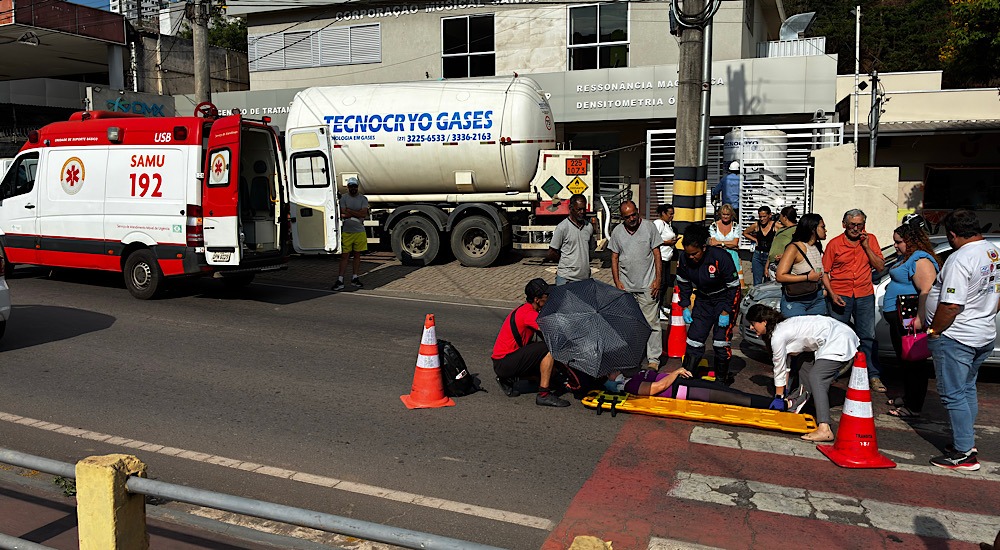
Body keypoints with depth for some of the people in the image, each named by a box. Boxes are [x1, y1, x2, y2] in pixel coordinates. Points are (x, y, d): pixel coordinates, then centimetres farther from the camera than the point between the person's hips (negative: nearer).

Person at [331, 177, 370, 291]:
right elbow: (343, 214, -10)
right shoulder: (343, 198, 0)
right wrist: (357, 214, -9)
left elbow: (364, 214, -10)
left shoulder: (363, 198, 3)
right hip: (346, 231, -1)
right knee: (344, 256, -1)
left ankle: (355, 278, 18)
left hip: (359, 231, 2)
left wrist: (349, 211, -10)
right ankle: (340, 280, -1)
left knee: (357, 255, 9)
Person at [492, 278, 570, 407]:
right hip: (504, 364, -10)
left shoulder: (524, 310, 14)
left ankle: (509, 379, 12)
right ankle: (544, 395, -15)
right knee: (549, 349, -17)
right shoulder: (528, 313, -17)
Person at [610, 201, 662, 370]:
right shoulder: (617, 232, 5)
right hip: (626, 286, 3)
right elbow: (614, 258, 9)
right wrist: (617, 281, 1)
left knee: (651, 323, -2)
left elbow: (657, 254, 0)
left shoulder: (649, 227, -1)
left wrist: (658, 279, -6)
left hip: (647, 286, -3)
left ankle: (653, 358, 5)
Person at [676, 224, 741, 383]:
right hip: (703, 300, 4)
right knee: (694, 338, 1)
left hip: (724, 299, -4)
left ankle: (721, 380, 10)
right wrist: (685, 307, 0)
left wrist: (725, 312, -18)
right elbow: (683, 283, 5)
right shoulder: (684, 259, -15)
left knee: (721, 341, -7)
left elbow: (734, 287, -18)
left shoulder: (720, 257, -28)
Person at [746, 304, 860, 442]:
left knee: (815, 378, -21)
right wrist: (784, 393, 19)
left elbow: (779, 369, -8)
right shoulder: (783, 326, 14)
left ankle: (824, 429, -32)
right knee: (806, 363, 25)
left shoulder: (778, 336, -15)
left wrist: (779, 398, 3)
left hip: (839, 343, -11)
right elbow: (786, 365, 18)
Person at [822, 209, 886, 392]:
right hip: (840, 296, -1)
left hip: (865, 296, 1)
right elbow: (824, 271, 1)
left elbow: (880, 267, 0)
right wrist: (832, 294, -10)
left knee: (867, 337, 4)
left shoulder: (870, 239, 5)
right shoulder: (834, 243, -1)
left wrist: (866, 246, -9)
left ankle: (873, 375, 10)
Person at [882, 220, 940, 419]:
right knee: (903, 361, 18)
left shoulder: (921, 260, -15)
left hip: (911, 322, -11)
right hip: (898, 318, 11)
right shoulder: (904, 257, 18)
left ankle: (913, 408, -1)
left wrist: (920, 318, -29)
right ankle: (907, 398, 29)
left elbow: (927, 291, -24)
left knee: (914, 363, -5)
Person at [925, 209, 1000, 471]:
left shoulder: (960, 259, -23)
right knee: (967, 389, 20)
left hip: (956, 339, -9)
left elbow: (951, 306, -26)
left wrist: (933, 331, -13)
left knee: (953, 395, -2)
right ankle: (966, 439, 30)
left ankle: (964, 453, 2)